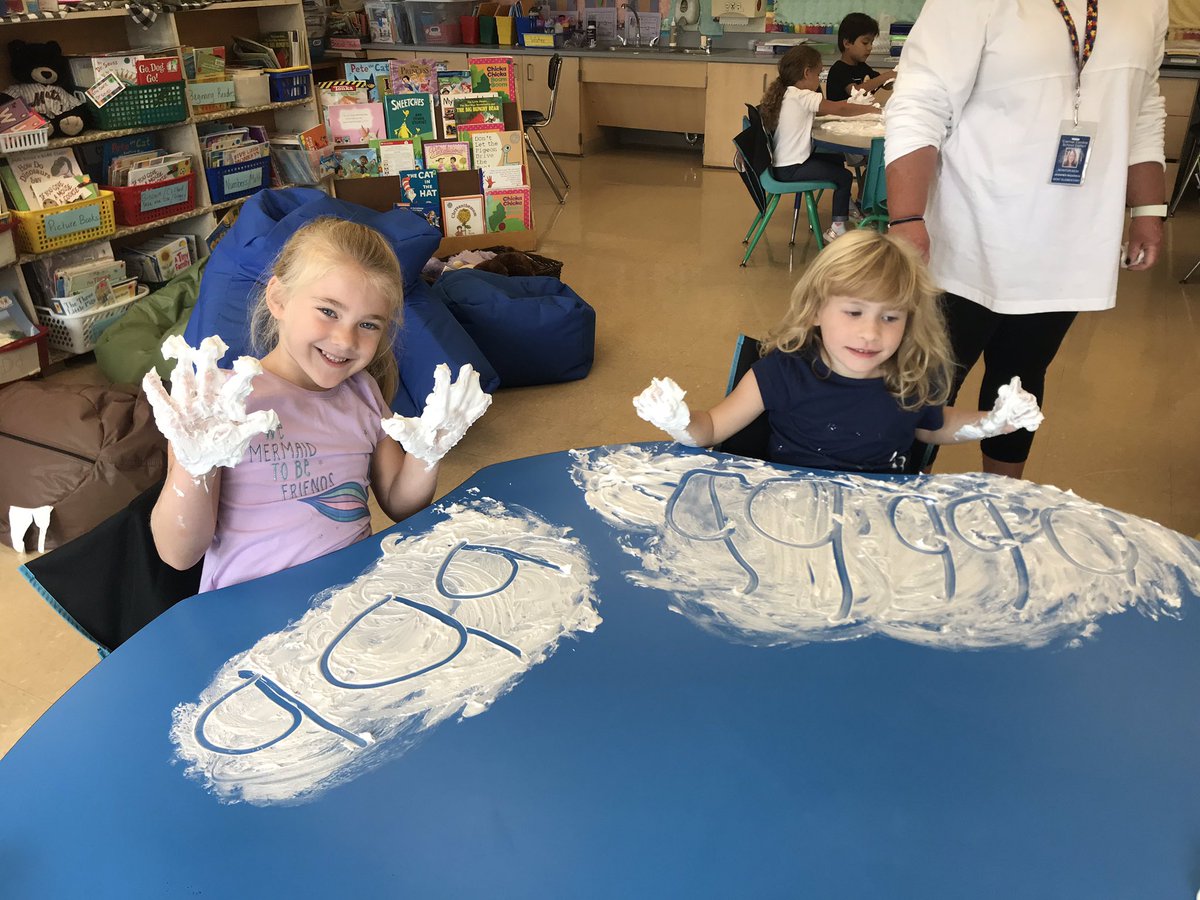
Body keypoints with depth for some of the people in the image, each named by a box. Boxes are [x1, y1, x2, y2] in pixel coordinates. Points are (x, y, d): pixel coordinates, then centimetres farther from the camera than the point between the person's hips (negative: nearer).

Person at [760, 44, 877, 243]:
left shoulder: (784, 94, 11)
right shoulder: (802, 97, -17)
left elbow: (821, 111, 14)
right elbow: (839, 109, -18)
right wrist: (870, 109, -6)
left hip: (782, 164, 10)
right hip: (791, 169, -10)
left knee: (836, 159, 24)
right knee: (844, 176, -1)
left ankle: (846, 208, 35)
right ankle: (837, 228, 5)